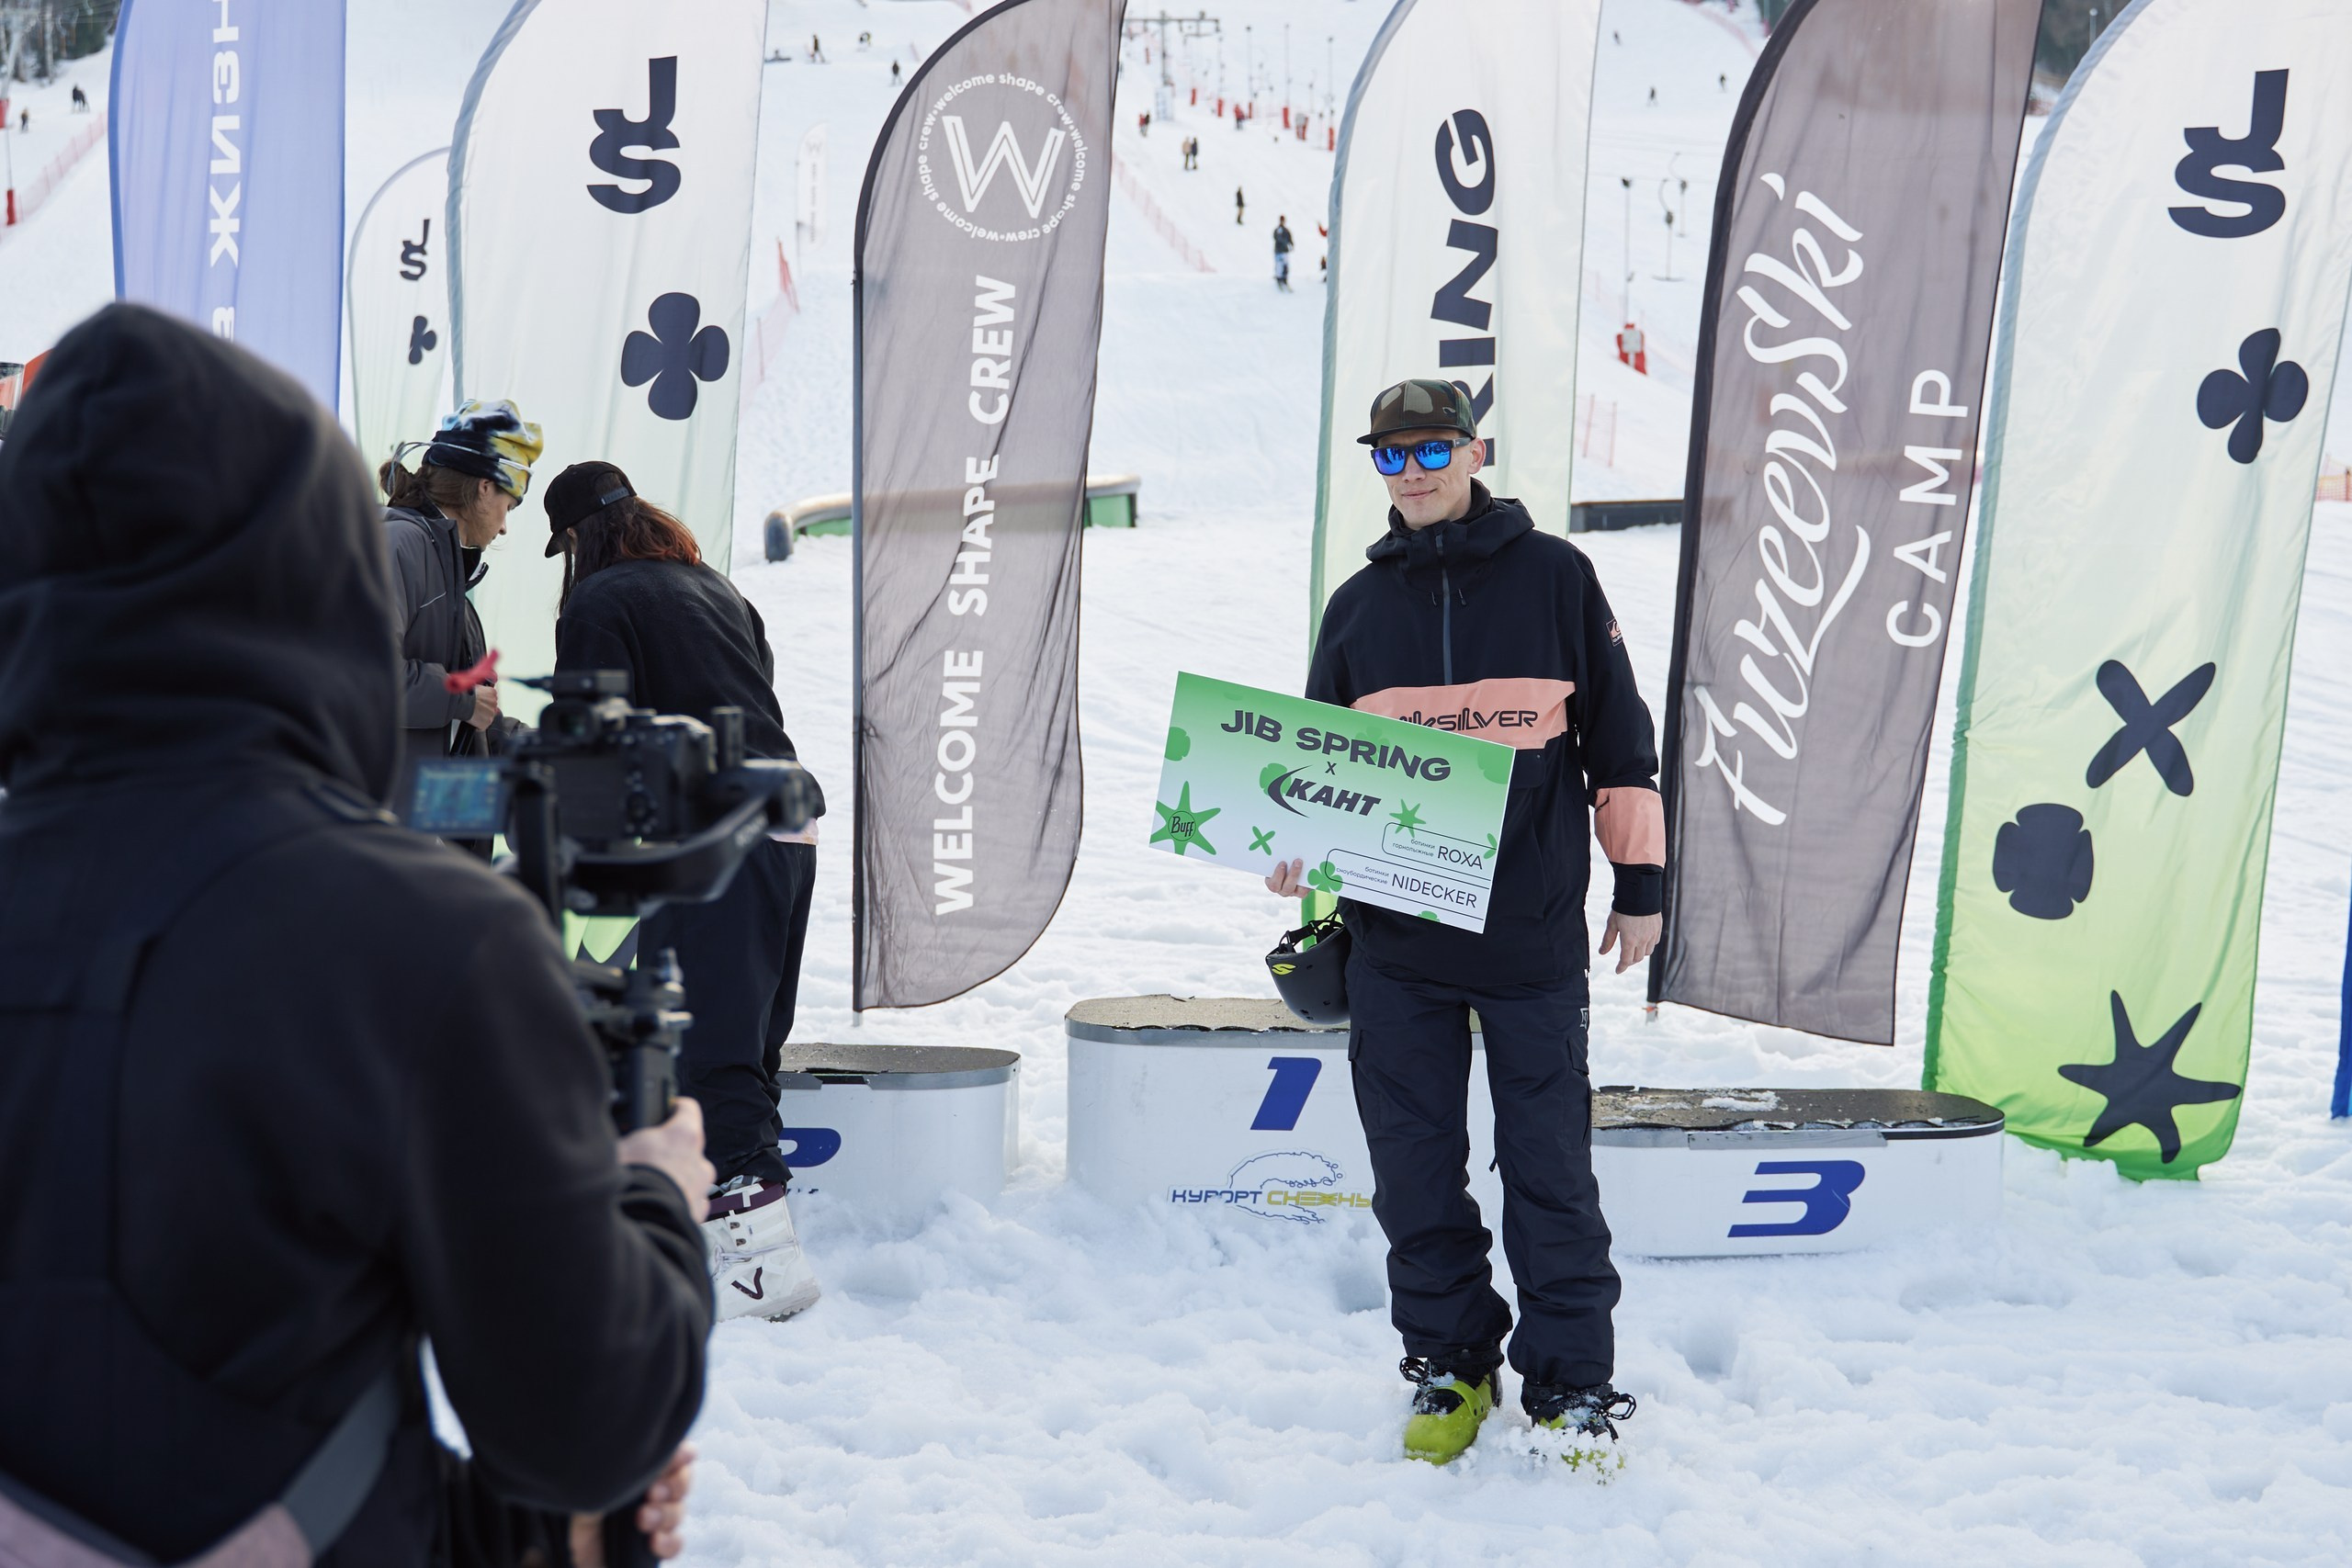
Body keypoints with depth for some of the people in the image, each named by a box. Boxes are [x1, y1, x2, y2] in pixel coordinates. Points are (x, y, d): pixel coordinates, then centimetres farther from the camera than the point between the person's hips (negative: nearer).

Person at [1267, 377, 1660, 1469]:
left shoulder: (1553, 576, 2)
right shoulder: (1359, 604, 10)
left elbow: (1618, 733, 6)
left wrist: (1640, 882, 5)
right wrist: (1298, 842, -5)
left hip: (1534, 936, -3)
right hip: (1395, 940, 3)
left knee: (1550, 1166, 2)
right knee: (1414, 1170, 7)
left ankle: (1571, 1378, 14)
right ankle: (1449, 1364, 22)